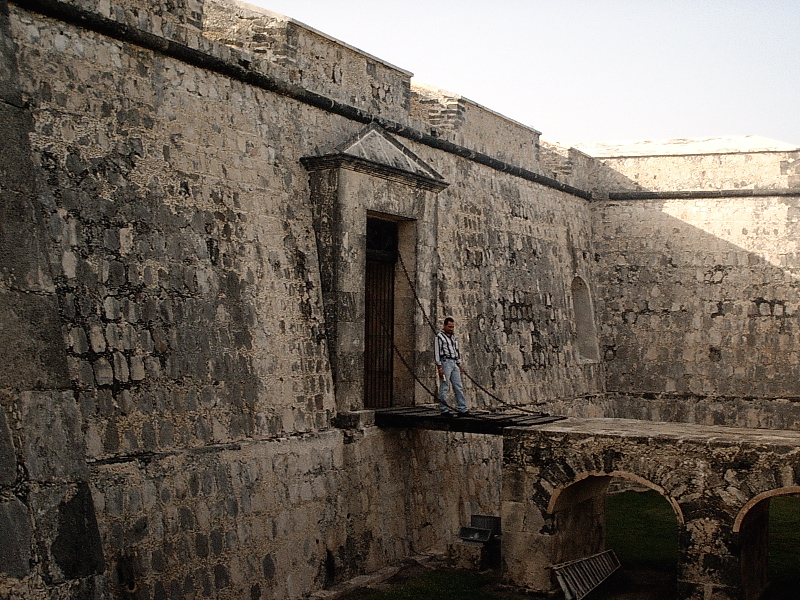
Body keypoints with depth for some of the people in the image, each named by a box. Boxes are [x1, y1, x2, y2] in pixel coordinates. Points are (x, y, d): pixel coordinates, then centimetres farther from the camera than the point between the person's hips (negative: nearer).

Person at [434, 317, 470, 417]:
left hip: (454, 363, 7)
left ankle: (462, 410, 1)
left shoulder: (454, 337, 18)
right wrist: (439, 368, -15)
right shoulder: (439, 337, -5)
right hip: (445, 362, -7)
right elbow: (436, 353, -9)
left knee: (459, 387, 2)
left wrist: (459, 365, 18)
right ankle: (444, 410, 0)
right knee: (444, 388, -4)